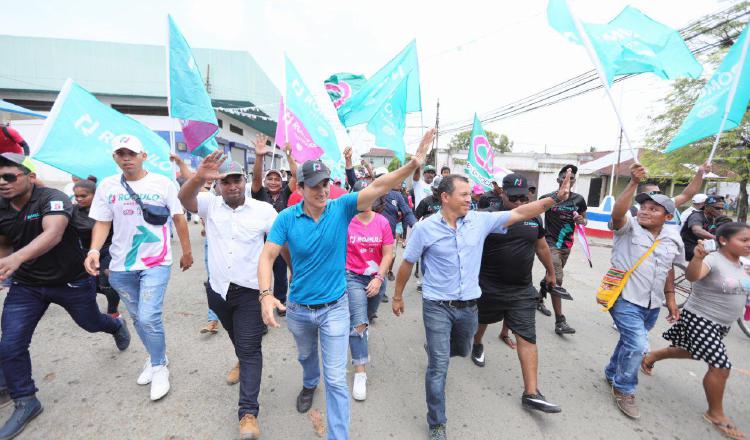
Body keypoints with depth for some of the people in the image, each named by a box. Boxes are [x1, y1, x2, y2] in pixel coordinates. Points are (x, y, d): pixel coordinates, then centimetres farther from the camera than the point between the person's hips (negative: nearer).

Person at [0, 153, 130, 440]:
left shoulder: (52, 199, -22)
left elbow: (53, 233, -40)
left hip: (72, 281, -4)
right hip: (26, 286, 5)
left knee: (91, 323, 16)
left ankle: (116, 326, 53)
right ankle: (26, 402, 19)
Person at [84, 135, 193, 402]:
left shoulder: (163, 184, -6)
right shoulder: (107, 186, 2)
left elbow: (179, 219, -1)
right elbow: (102, 223, 5)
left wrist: (187, 252, 2)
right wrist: (94, 251, -13)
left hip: (156, 263, -4)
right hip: (120, 265, 4)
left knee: (149, 318, -10)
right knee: (137, 318, 15)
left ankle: (160, 366, 14)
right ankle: (155, 357, 37)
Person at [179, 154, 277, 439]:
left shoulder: (264, 210, -7)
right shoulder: (210, 205, -2)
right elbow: (184, 198, -21)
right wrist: (199, 176, -42)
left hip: (250, 291, -3)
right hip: (218, 288, 4)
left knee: (250, 348, -2)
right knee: (237, 339, 27)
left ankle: (248, 411, 6)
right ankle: (243, 361, 57)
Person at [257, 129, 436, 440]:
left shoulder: (342, 208, -15)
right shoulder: (287, 218, -13)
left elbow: (378, 186, -26)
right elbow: (267, 256, -15)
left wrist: (413, 164, -37)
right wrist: (265, 295, -30)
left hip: (335, 308, -2)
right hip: (298, 309, 3)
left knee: (336, 379, 4)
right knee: (306, 355, 33)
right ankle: (309, 384, 67)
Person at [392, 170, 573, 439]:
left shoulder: (480, 220, -4)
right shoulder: (425, 228, -13)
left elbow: (519, 213, -3)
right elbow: (407, 264, -4)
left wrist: (556, 198, -12)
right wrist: (397, 296, 3)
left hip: (469, 305, 5)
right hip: (437, 306, -4)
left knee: (461, 351, 29)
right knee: (439, 367, 0)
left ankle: (436, 348, 64)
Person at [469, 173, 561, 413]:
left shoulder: (533, 218, 3)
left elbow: (542, 247, 18)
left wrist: (551, 272, 27)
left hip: (522, 290, 3)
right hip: (488, 287, -3)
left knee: (527, 337, 0)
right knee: (481, 320, 21)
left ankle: (531, 393, 8)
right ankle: (477, 346, 54)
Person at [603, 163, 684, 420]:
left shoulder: (672, 239, 5)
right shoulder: (628, 227, -11)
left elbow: (669, 270, 15)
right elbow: (617, 213, -34)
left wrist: (670, 299, 15)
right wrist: (634, 183, -38)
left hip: (652, 304, 6)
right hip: (625, 298, -6)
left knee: (632, 342, 19)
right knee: (637, 345, -14)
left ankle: (612, 374, 43)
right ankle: (623, 390, 8)